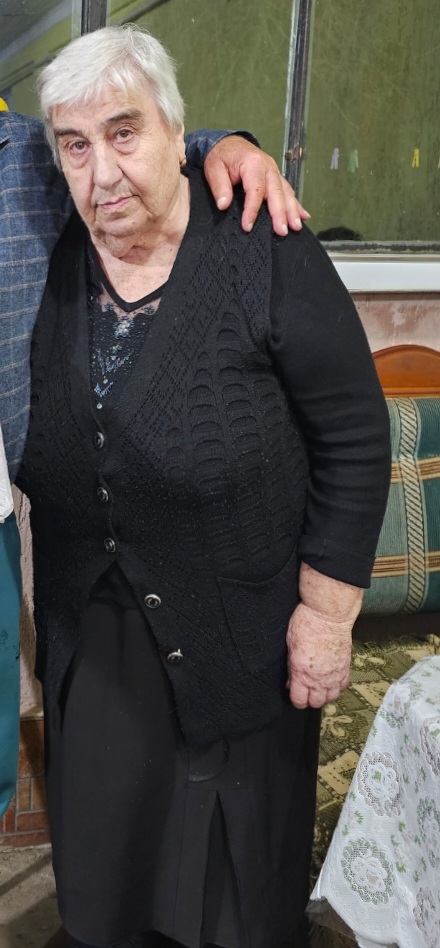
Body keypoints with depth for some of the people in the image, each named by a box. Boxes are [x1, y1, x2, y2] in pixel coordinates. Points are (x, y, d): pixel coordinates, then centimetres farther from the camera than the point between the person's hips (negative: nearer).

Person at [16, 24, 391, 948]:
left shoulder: (266, 253, -16)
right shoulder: (54, 262, -2)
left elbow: (354, 436, -13)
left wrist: (327, 608, -12)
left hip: (238, 629, -4)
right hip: (92, 627, 4)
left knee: (235, 860, 16)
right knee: (101, 851, 21)